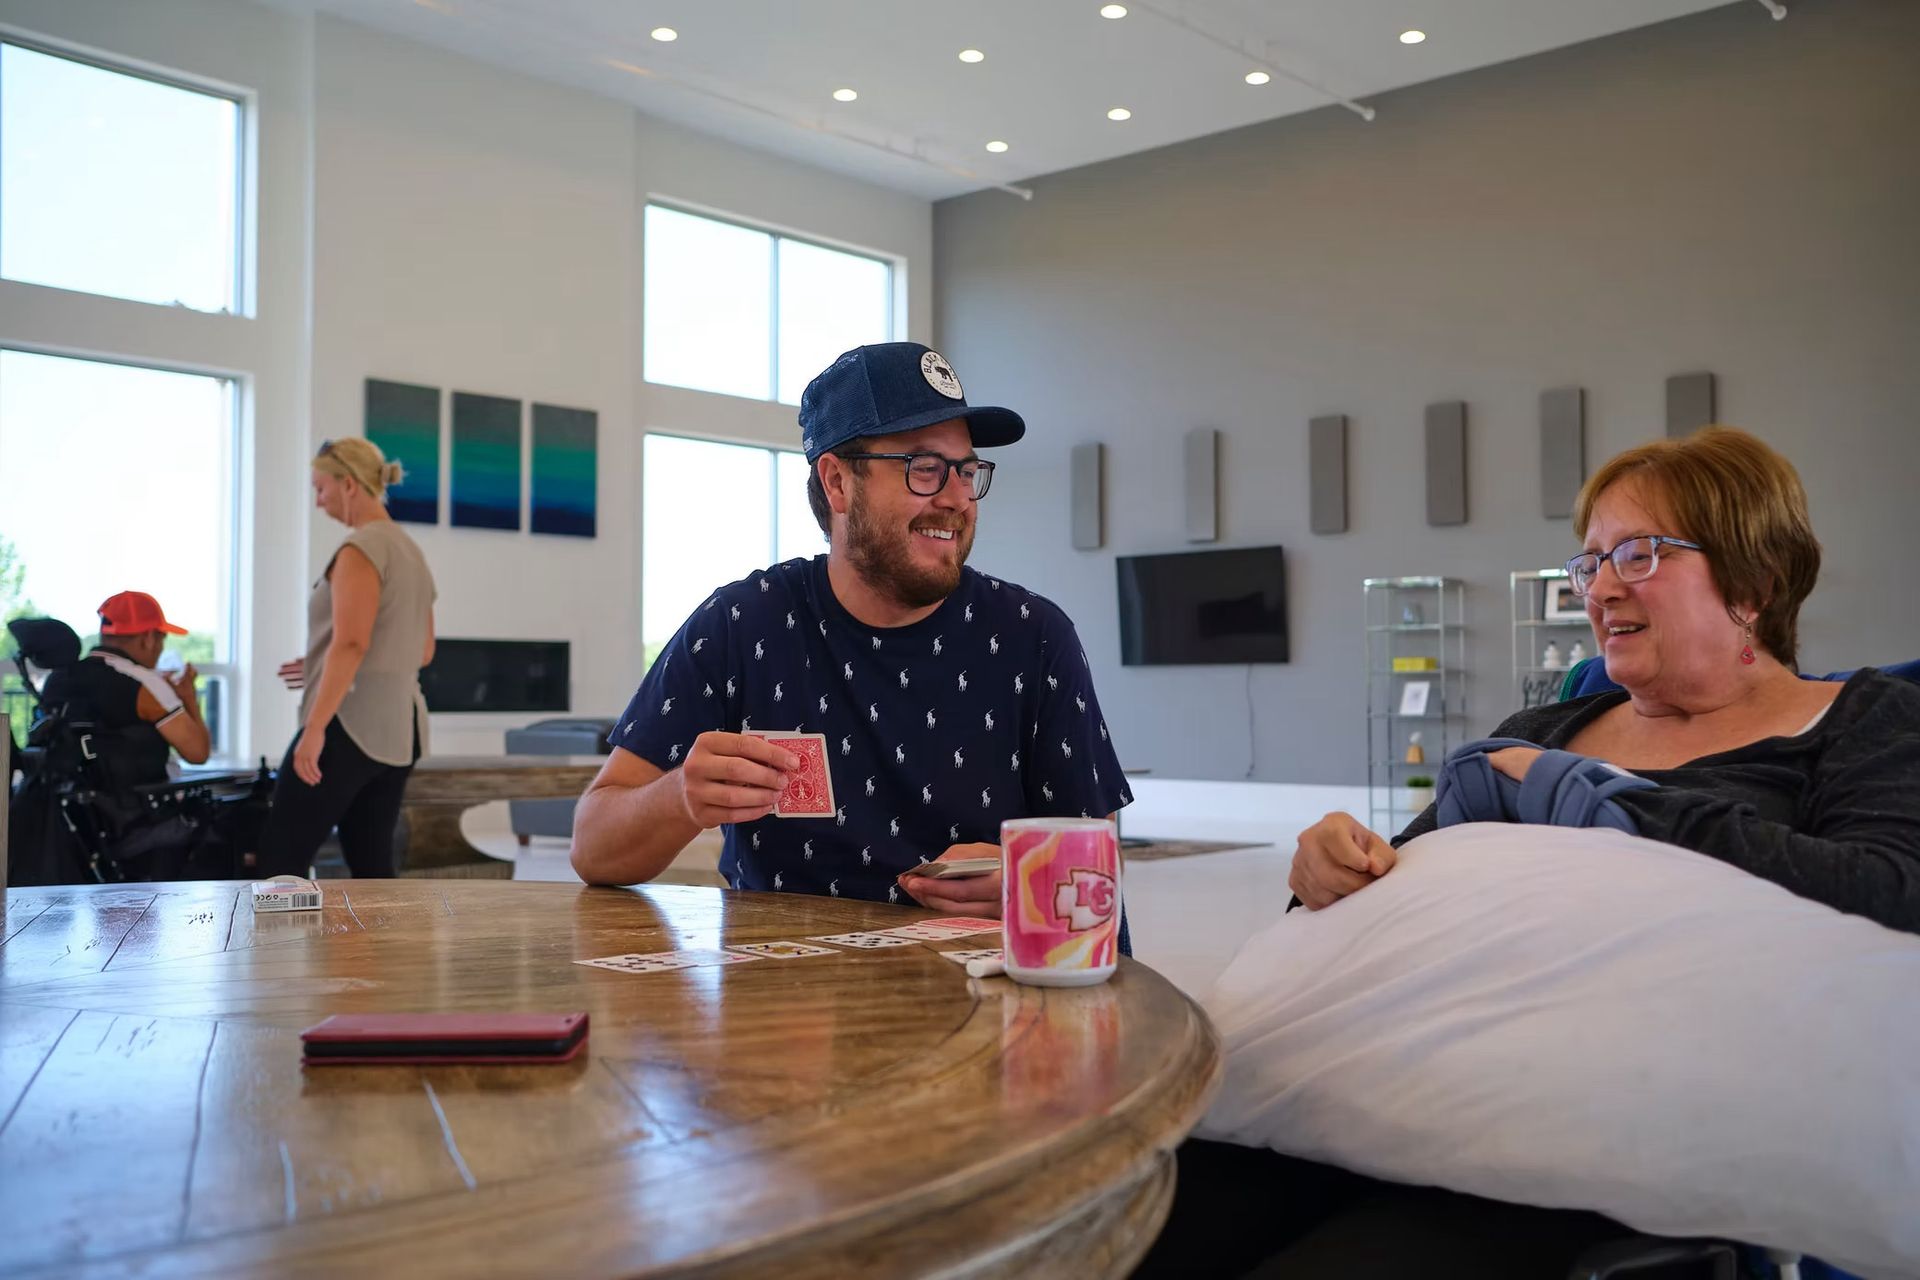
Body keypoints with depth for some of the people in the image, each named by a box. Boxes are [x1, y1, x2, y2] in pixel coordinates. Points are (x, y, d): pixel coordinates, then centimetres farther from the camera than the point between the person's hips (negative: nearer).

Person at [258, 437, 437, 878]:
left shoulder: (361, 549, -10)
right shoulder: (411, 552, 16)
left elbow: (351, 643, -20)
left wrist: (315, 727, -21)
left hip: (350, 725, -9)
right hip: (399, 731, 9)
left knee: (280, 858, -3)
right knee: (371, 864, 9)